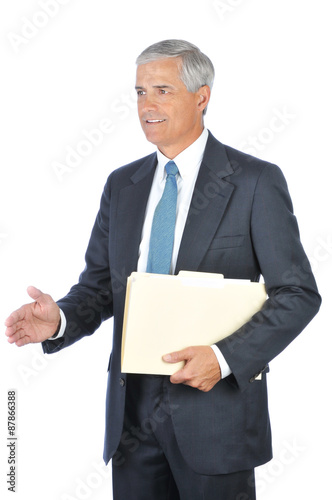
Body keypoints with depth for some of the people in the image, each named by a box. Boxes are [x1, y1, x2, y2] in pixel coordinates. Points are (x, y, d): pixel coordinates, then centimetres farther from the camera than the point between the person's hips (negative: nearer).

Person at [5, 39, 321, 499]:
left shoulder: (256, 181, -5)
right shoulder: (122, 185, 10)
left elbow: (299, 294, -7)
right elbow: (100, 287, 11)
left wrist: (225, 357, -19)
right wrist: (60, 318, -11)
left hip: (215, 409, -4)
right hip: (132, 407, 4)